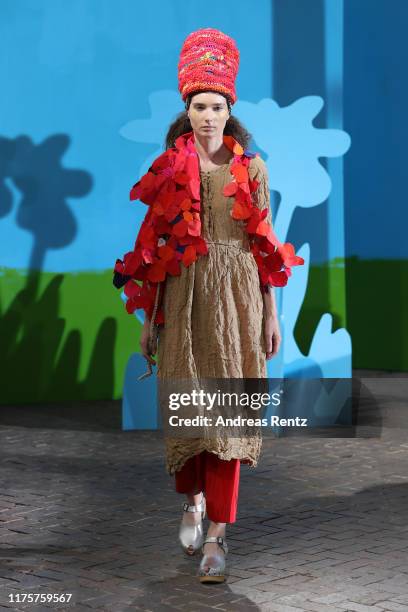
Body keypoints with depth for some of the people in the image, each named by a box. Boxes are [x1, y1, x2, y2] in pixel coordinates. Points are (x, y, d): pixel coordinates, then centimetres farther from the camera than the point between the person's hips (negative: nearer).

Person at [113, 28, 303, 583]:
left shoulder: (252, 167, 4)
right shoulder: (170, 168, 4)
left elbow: (265, 245, 6)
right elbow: (153, 245, 5)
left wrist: (271, 314, 4)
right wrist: (148, 319, 2)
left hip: (238, 295, -1)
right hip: (183, 295, 1)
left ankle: (218, 532, 0)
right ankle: (194, 497, 31)